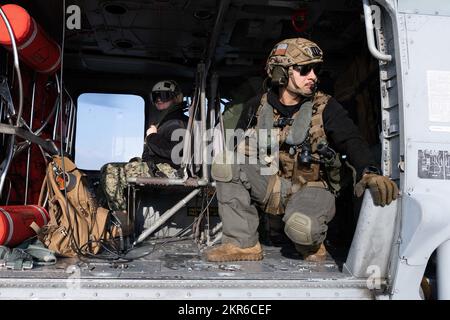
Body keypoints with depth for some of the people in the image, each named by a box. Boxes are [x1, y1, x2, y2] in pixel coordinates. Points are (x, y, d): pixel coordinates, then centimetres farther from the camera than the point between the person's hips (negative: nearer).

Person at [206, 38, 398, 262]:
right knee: (224, 165, -18)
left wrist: (369, 173, -39)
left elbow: (352, 141, -20)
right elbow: (239, 148, 14)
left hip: (312, 187, -3)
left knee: (301, 226, -36)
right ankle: (243, 244, -11)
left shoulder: (325, 108, -6)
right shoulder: (257, 107, 2)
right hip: (272, 184, 4)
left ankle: (311, 243, 5)